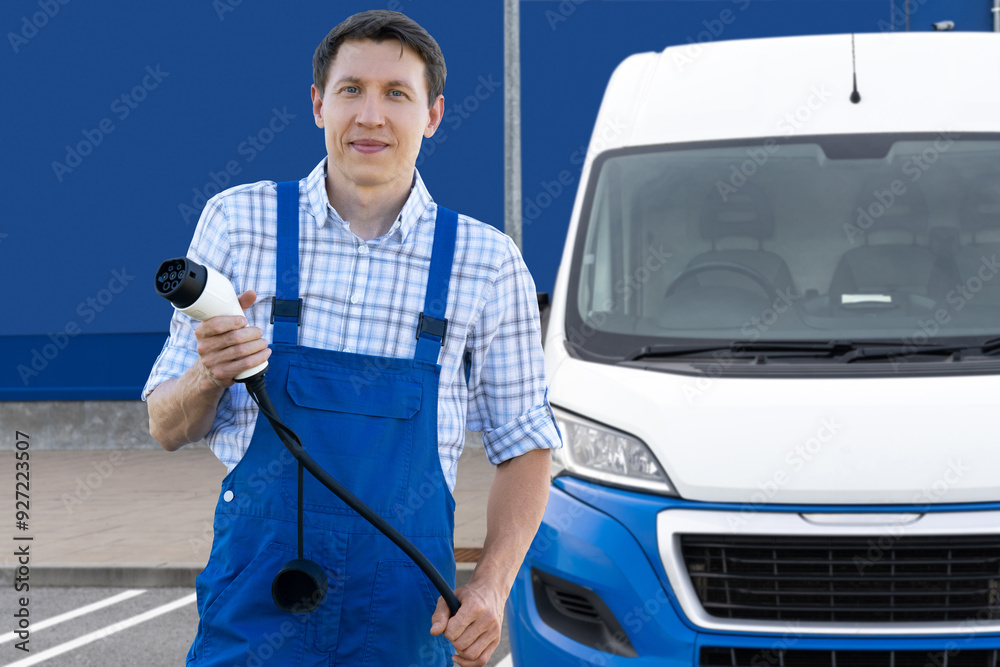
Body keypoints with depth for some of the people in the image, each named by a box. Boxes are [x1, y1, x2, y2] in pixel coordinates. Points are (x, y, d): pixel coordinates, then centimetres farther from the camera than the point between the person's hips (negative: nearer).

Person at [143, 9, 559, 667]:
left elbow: (523, 446, 6)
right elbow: (168, 430, 3)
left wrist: (491, 589, -7)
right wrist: (210, 376, -19)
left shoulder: (487, 262, -1)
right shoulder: (238, 220, -1)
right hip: (253, 608, 0)